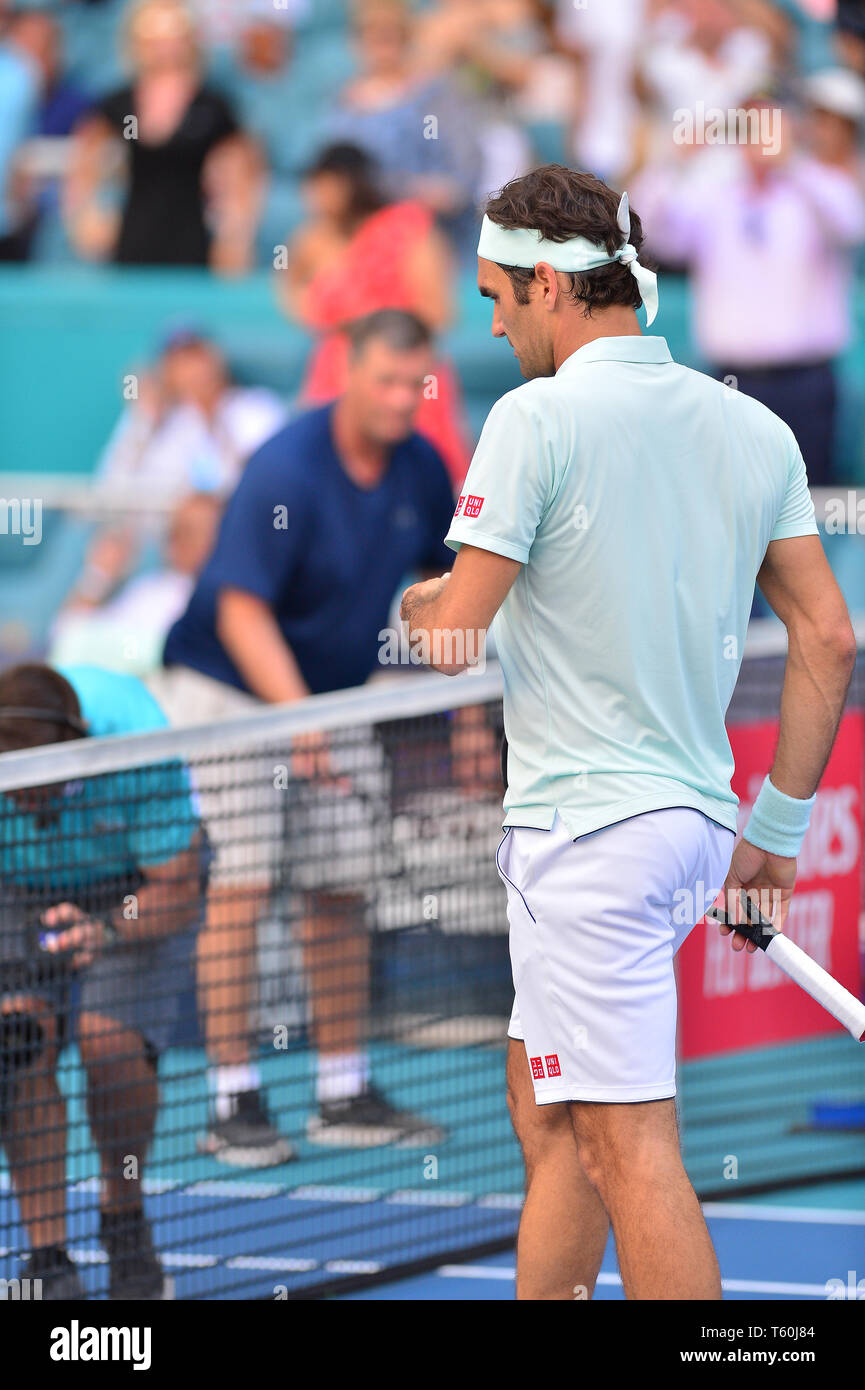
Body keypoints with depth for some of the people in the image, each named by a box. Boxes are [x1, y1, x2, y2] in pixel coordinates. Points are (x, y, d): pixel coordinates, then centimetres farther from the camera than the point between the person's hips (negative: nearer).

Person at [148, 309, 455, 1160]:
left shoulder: (422, 470, -3)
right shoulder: (286, 472, -23)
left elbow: (439, 575, 13)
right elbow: (242, 614, -25)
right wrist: (298, 717, -35)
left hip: (332, 696, 6)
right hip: (227, 690, -6)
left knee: (341, 890, 5)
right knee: (241, 885, -12)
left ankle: (345, 1095, 13)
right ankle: (233, 1103, -9)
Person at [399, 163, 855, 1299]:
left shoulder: (540, 417, -11)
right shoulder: (755, 430, 9)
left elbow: (453, 634, -13)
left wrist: (417, 600, 11)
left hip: (588, 825, -8)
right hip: (695, 817, 8)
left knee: (628, 1147, -9)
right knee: (548, 1117, 18)